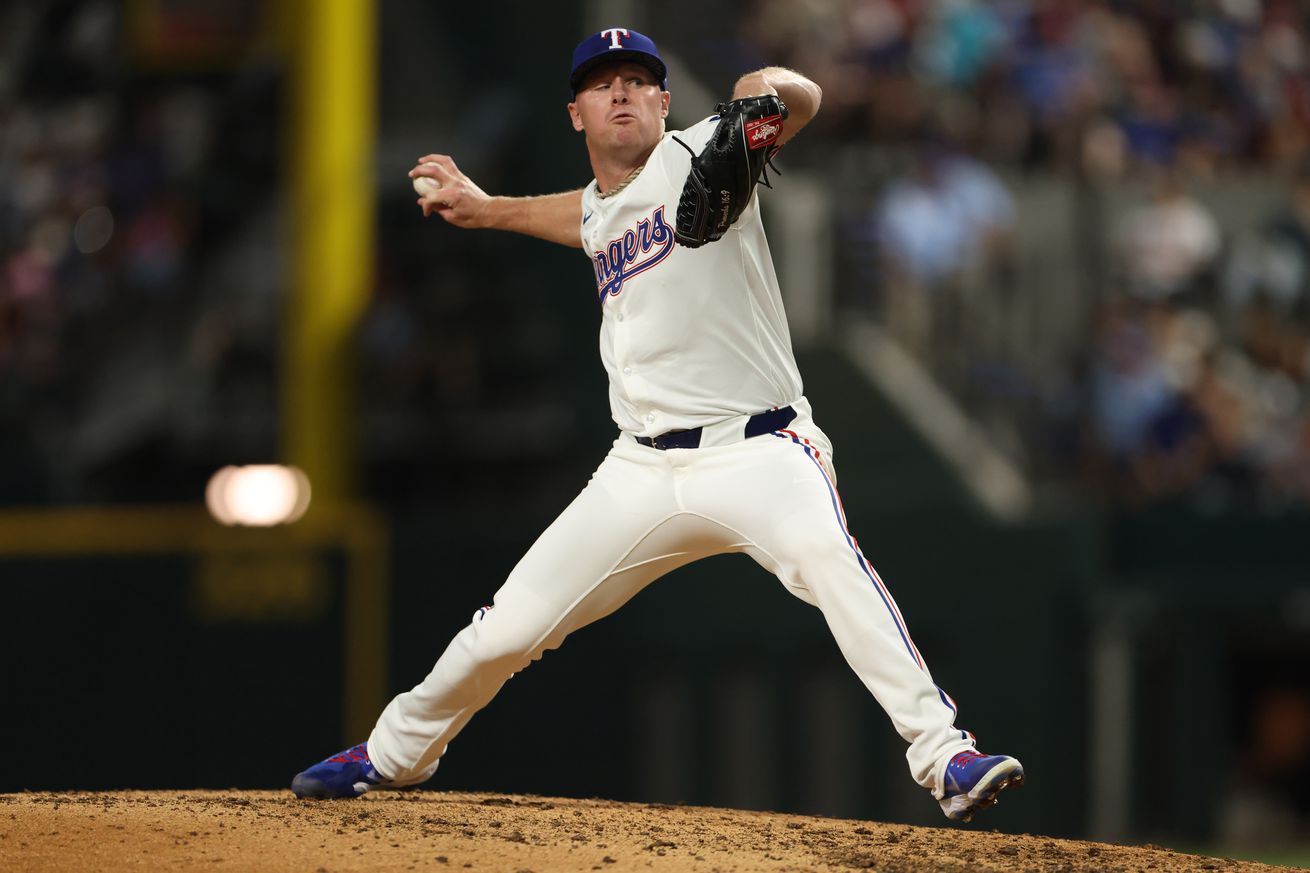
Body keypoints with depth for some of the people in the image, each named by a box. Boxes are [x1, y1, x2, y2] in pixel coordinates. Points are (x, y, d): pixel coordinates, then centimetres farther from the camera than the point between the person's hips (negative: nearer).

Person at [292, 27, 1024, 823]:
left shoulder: (698, 159, -3)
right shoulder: (600, 214, 17)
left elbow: (798, 98, -20)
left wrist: (768, 99, -44)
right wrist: (483, 209, 48)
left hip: (757, 451, -6)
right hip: (644, 471, 6)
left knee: (826, 554, -37)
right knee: (509, 628, 6)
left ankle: (944, 758, -43)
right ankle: (394, 753, 32)